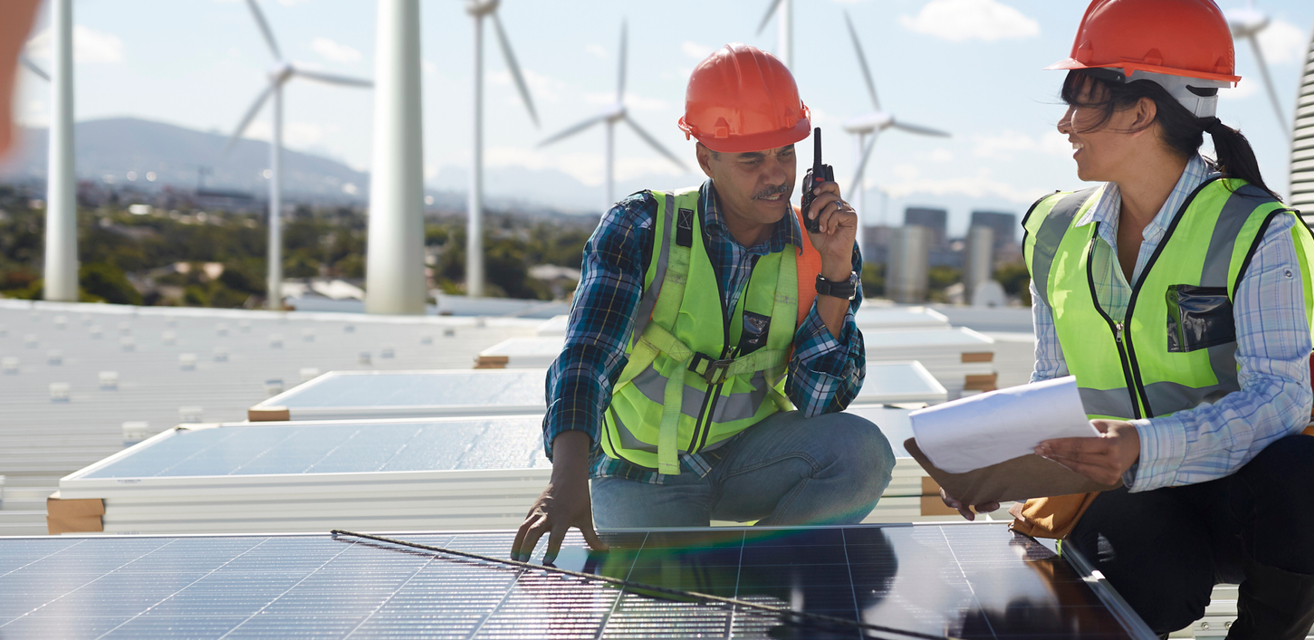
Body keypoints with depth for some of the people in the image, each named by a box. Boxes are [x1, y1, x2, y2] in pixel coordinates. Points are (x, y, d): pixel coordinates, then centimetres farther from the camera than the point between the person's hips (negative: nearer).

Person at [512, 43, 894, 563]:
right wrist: (568, 477, -43)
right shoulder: (640, 227, -14)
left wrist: (836, 271, -21)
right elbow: (587, 356, -25)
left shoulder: (816, 255, -6)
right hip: (643, 475, -2)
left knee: (863, 452, -25)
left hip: (745, 457, 2)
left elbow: (819, 402, -13)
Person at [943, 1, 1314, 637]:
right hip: (1128, 494, 2)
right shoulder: (1057, 234, 8)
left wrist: (1146, 447, -38)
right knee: (1159, 576, -35)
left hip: (1239, 486, -1)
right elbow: (1052, 391, 12)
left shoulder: (1254, 232, -9)